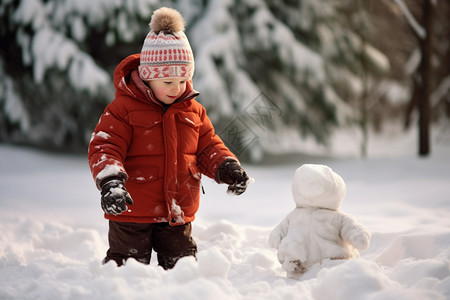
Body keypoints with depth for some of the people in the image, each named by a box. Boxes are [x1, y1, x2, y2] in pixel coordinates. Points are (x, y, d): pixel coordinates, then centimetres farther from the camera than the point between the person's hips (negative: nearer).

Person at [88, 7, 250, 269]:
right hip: (132, 211, -4)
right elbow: (103, 148, -16)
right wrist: (110, 181, -34)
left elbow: (209, 148, 12)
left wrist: (228, 168, -8)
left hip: (178, 214, 5)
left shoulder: (193, 111, 6)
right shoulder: (123, 109, -10)